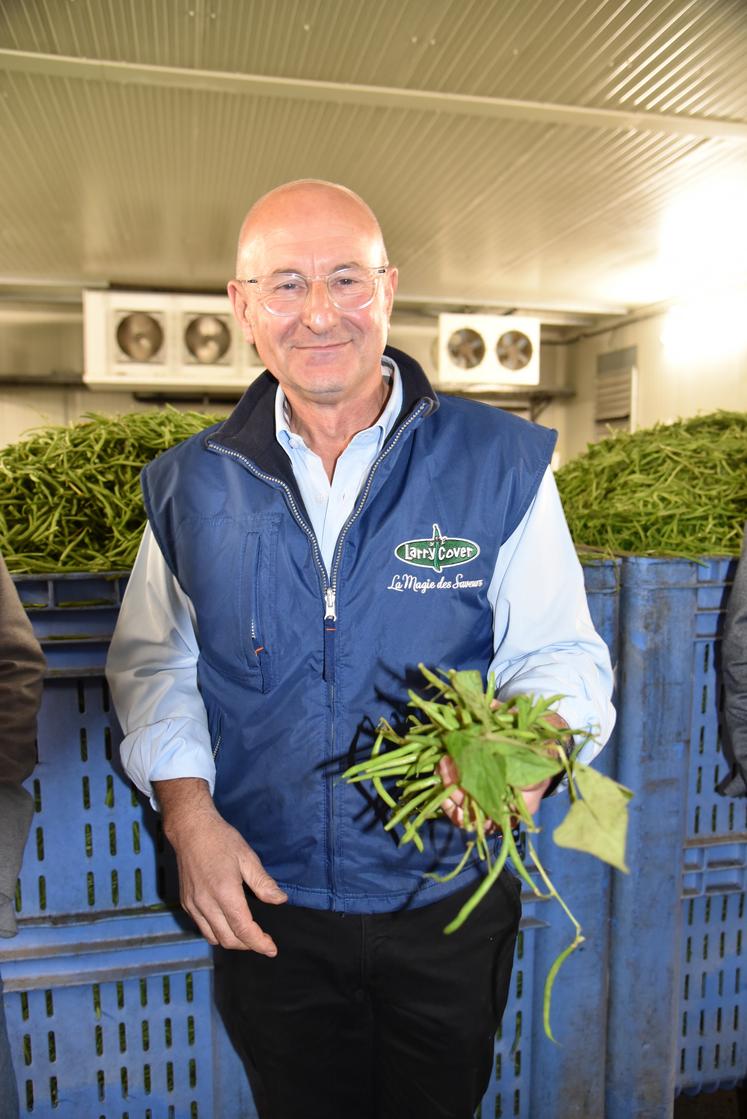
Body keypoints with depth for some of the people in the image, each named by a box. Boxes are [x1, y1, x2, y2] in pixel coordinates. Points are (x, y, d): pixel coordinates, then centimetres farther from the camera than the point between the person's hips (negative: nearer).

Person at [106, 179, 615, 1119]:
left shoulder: (500, 465, -10)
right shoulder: (192, 485, -4)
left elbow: (560, 653, -7)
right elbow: (154, 662, 5)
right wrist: (188, 811, -9)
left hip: (450, 907, -1)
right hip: (269, 908, 2)